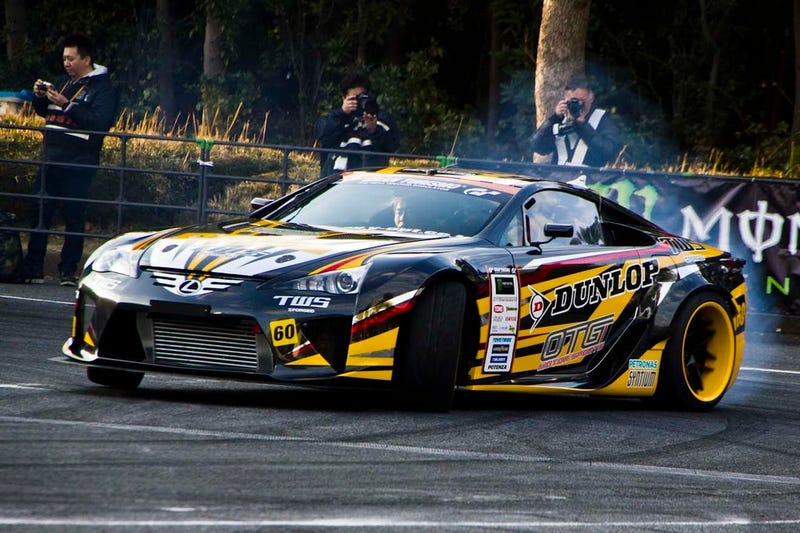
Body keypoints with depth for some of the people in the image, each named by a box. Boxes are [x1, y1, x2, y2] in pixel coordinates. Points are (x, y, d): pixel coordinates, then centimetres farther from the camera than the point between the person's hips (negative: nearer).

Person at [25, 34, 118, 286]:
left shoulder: (102, 88, -4)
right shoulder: (63, 82, 18)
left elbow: (98, 122, -18)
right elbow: (43, 112, 26)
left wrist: (67, 105, -22)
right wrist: (40, 96, 4)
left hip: (77, 163, -7)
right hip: (51, 158, 7)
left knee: (74, 217, -2)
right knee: (40, 213, 3)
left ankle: (68, 271, 4)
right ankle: (33, 269, 6)